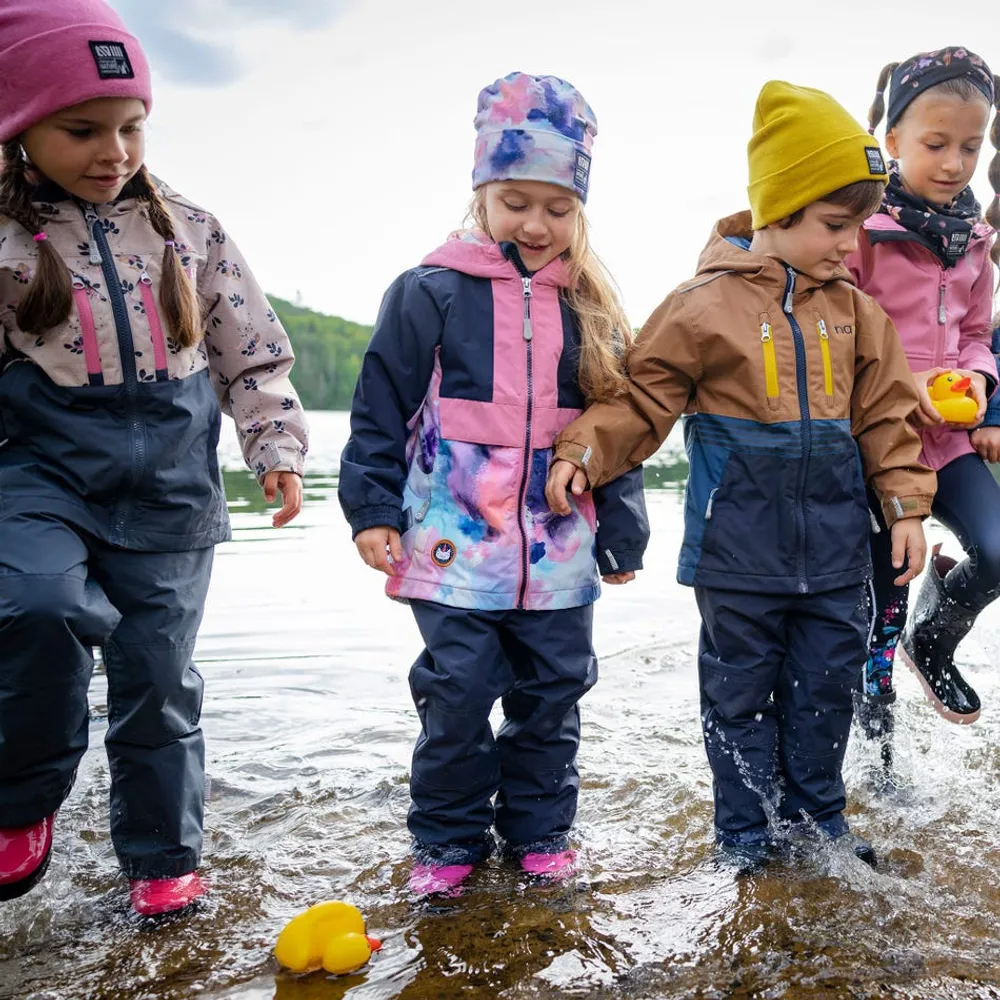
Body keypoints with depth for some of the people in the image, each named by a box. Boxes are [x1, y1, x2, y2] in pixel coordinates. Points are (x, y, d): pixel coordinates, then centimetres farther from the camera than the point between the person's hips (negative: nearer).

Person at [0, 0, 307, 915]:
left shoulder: (190, 232, 5)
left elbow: (254, 358, 10)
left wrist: (278, 448, 0)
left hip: (170, 487, 2)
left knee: (158, 674, 7)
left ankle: (163, 857, 26)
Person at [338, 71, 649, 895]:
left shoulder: (593, 310, 7)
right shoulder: (431, 293, -3)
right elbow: (382, 409, -1)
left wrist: (622, 531, 11)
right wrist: (373, 508, -6)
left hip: (559, 552, 3)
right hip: (454, 547, -3)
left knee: (551, 694, 13)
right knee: (457, 695, 2)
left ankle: (538, 828, 31)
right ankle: (450, 837, 21)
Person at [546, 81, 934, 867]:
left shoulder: (855, 312, 5)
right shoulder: (706, 304, -9)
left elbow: (885, 415, 9)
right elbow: (643, 398, -6)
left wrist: (906, 505, 4)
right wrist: (583, 453, -19)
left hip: (834, 540, 4)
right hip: (738, 541, -4)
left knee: (826, 683, 14)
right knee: (741, 690, 9)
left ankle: (815, 817, 33)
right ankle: (748, 832, 26)